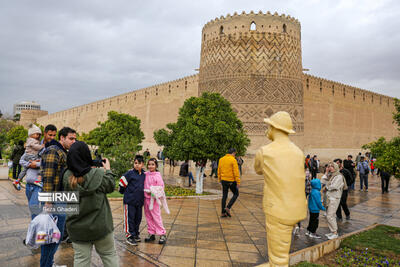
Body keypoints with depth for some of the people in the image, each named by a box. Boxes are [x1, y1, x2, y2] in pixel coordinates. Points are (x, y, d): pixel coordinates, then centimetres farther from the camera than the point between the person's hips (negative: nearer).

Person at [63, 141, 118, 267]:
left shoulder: (67, 176, -8)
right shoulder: (99, 174, -19)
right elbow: (111, 186, -4)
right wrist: (107, 170, 9)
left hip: (77, 228, 3)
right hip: (100, 226, -3)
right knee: (109, 255, 15)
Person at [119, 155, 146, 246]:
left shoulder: (144, 175, 7)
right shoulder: (130, 173, -10)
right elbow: (122, 183, -4)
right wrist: (123, 191, 7)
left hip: (139, 201, 6)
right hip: (129, 200, -5)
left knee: (138, 218, 13)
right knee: (130, 218, 1)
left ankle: (136, 234, 28)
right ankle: (130, 236, 13)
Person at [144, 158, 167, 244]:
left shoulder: (157, 176, -9)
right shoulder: (145, 174, 5)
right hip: (146, 198, 6)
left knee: (156, 216, -4)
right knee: (148, 217, 12)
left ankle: (162, 234, 5)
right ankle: (151, 233, 23)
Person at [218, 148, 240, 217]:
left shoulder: (221, 159, 7)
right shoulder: (233, 160, -12)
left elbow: (219, 171, 11)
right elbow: (236, 172, -15)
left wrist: (220, 180, 19)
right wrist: (238, 182, -13)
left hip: (224, 180, 6)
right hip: (231, 181, -6)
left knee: (224, 196, 12)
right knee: (236, 194, 12)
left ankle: (223, 212, 13)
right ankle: (228, 208, 0)